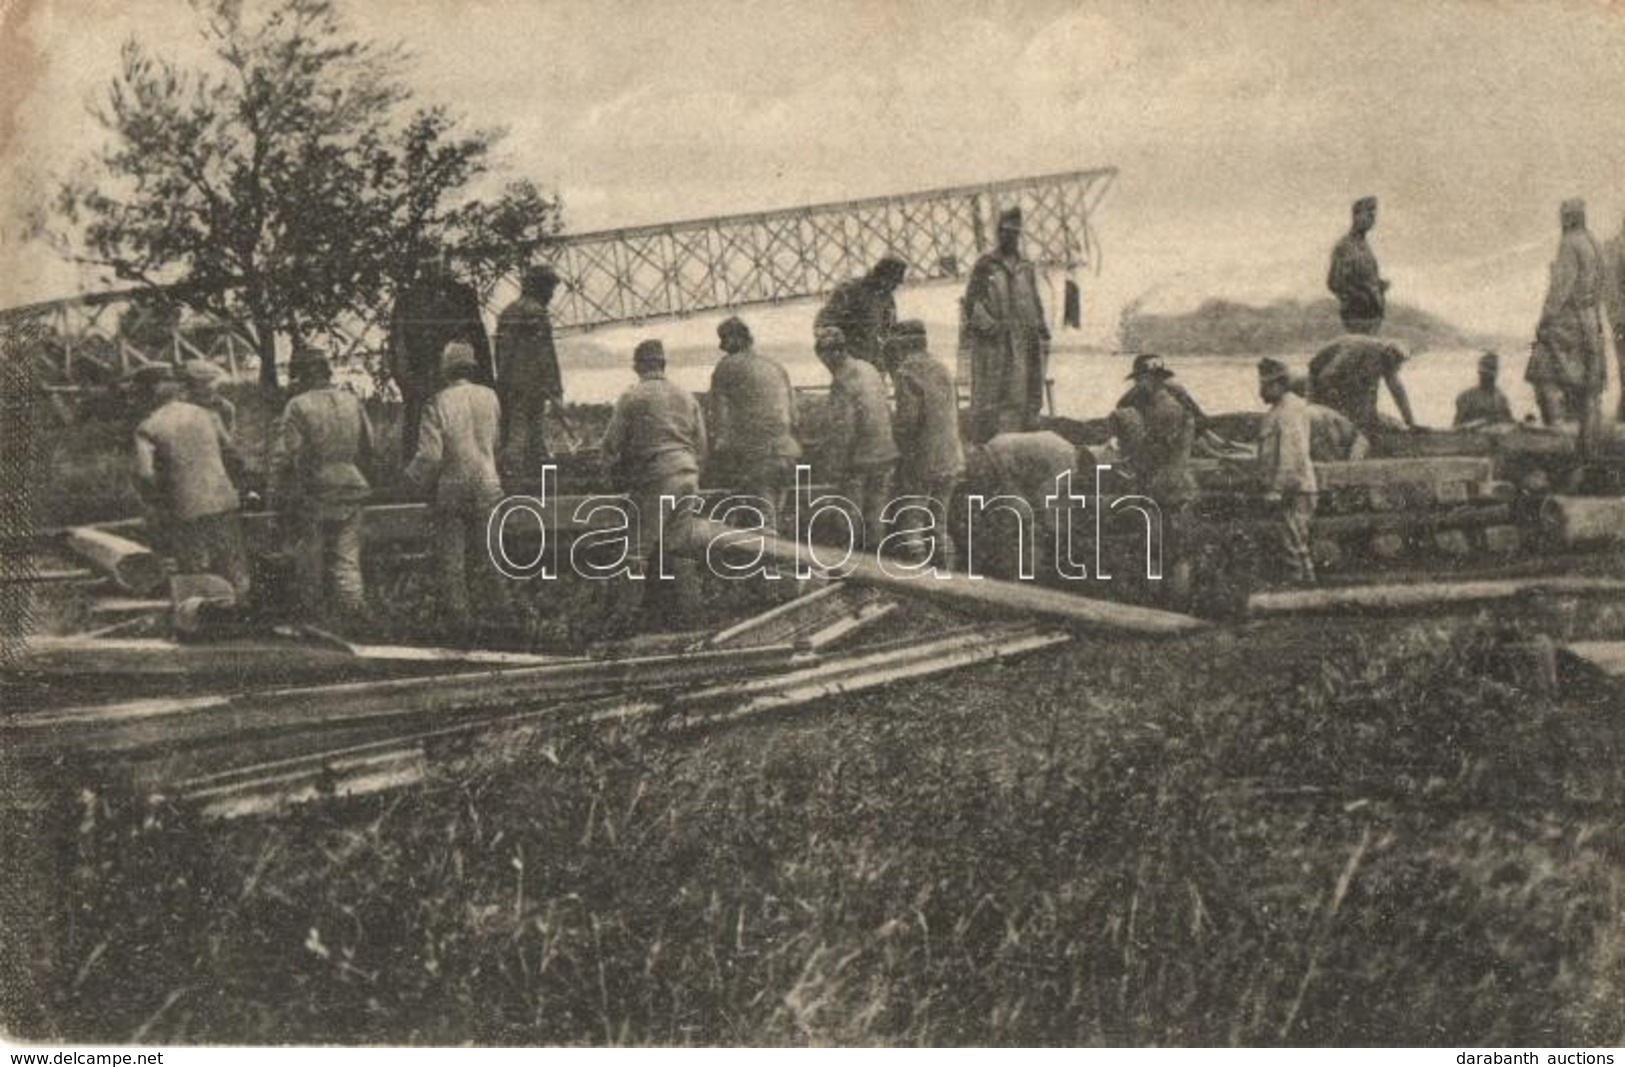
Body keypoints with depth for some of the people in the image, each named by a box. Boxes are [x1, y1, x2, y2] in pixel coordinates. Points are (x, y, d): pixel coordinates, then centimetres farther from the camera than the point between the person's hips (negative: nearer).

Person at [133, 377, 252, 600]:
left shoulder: (147, 428, 1)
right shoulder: (208, 416, 9)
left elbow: (144, 475, -10)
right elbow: (234, 458, 9)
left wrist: (161, 506, 3)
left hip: (186, 512, -2)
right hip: (223, 504, 2)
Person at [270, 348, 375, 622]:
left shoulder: (298, 407, -12)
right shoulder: (352, 402, 3)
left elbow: (283, 455, -13)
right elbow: (368, 448, 12)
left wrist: (281, 494, -4)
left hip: (312, 497, -4)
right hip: (349, 494, 4)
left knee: (310, 559, 9)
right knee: (347, 557, 10)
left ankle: (313, 611, 18)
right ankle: (354, 605, -1)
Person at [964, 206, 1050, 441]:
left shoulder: (1026, 268, 17)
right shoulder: (985, 266, 2)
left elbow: (1036, 305, 21)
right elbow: (971, 302, -4)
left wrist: (1043, 337, 13)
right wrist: (990, 325, -16)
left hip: (1025, 342, 5)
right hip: (993, 343, -5)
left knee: (1026, 397, 3)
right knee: (991, 395, -7)